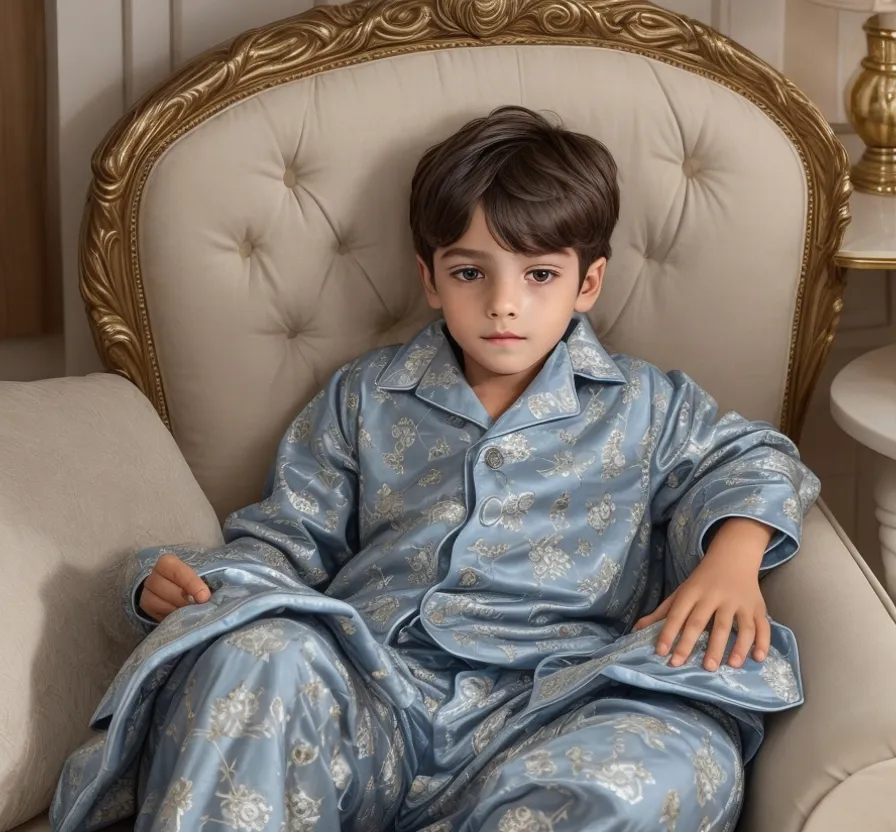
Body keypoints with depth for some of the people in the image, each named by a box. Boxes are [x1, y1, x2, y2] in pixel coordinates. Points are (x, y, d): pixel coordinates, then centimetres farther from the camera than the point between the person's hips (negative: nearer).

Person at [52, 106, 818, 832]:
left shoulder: (644, 408, 20)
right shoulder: (366, 399, 22)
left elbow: (748, 458, 24)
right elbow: (289, 539, 23)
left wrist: (733, 557, 0)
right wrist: (198, 583, 0)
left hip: (548, 712, 0)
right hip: (370, 696, 1)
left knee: (676, 759, -36)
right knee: (256, 653, -35)